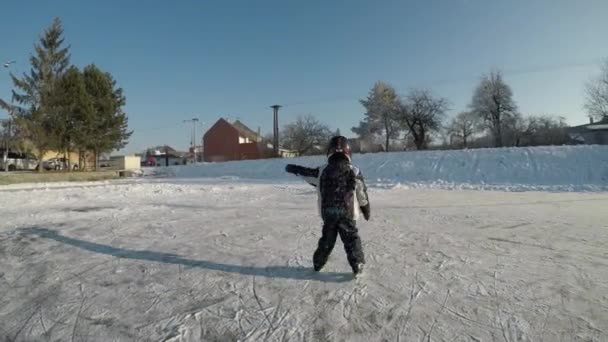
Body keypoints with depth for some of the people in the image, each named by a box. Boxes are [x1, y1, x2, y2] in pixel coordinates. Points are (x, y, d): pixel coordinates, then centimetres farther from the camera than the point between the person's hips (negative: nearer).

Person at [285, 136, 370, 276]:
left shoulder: (322, 171, -4)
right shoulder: (354, 171, -7)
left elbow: (306, 172, 12)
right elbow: (362, 193, -1)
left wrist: (292, 168, 30)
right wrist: (366, 209, 14)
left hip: (328, 214, 3)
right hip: (347, 213, -3)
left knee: (327, 239, 20)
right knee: (352, 240, 9)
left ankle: (318, 263, 32)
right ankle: (357, 265, 8)